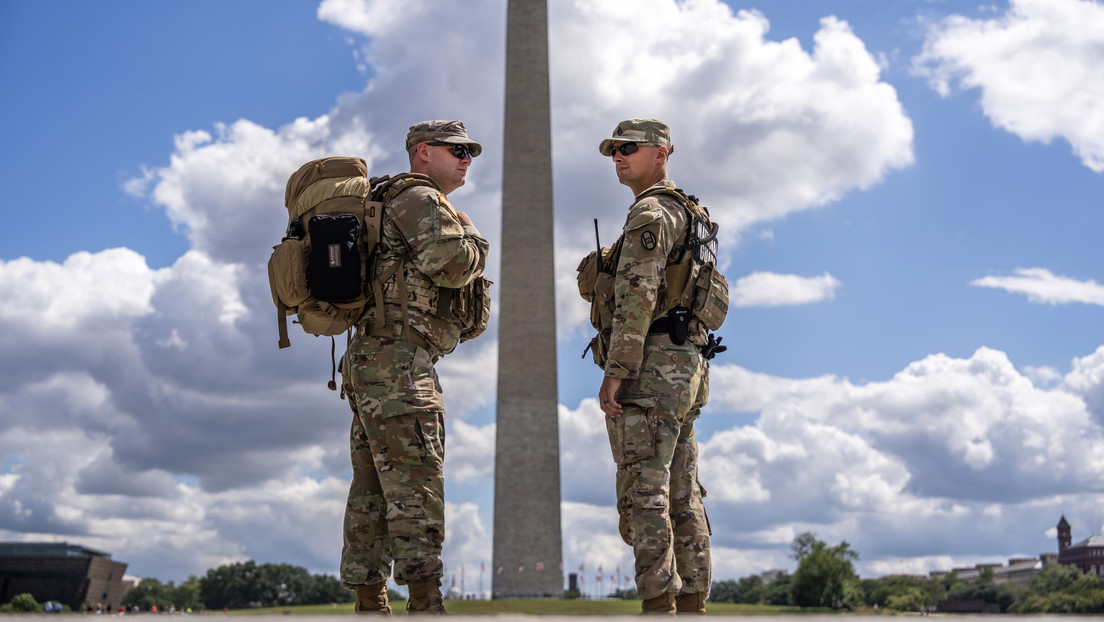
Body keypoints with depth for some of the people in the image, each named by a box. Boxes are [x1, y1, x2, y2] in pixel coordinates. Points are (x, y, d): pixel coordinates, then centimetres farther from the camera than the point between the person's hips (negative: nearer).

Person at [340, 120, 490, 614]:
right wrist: (472, 237, 2)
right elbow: (452, 264, -18)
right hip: (398, 360, -10)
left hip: (369, 360, 10)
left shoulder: (386, 205, 28)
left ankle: (369, 603, 11)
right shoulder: (420, 198, -4)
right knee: (416, 486, -13)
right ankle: (424, 602, -14)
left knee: (372, 491, 8)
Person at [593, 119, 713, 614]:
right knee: (682, 494, 10)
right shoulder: (685, 215, 24)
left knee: (644, 492, -9)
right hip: (688, 367, 10)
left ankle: (658, 604, -9)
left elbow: (636, 298, -19)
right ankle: (693, 602, 14)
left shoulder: (649, 213, -8)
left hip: (651, 366, -10)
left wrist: (615, 372, -20)